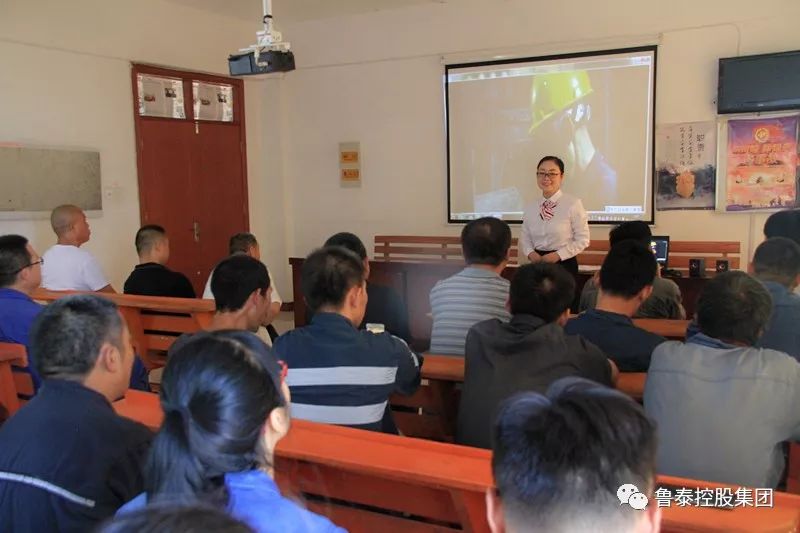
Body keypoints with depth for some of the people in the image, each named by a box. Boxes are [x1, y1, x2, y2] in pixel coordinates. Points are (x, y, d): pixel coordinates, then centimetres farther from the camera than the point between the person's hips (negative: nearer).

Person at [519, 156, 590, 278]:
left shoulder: (573, 204, -10)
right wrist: (531, 253, -9)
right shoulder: (530, 208, 6)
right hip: (537, 264, 4)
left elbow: (582, 240, -8)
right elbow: (525, 238, 11)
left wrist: (558, 255, -16)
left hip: (564, 265, -4)